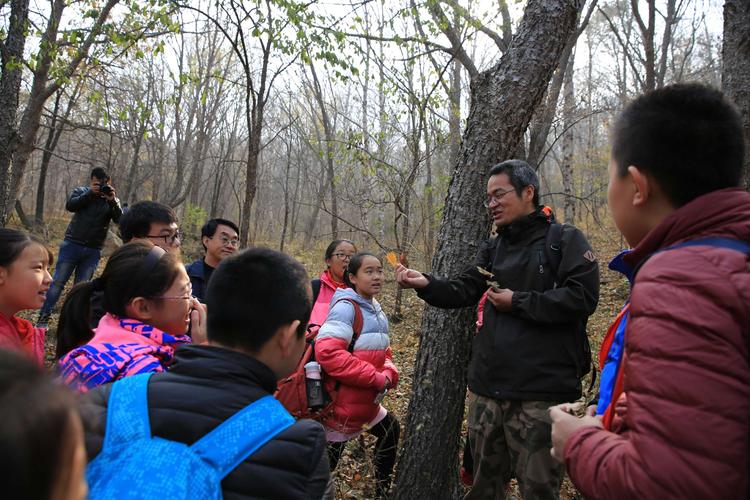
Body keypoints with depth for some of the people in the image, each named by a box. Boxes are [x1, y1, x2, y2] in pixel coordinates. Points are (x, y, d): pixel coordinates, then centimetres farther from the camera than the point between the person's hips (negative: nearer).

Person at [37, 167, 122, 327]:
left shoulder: (112, 200, 6)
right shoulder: (81, 191, 4)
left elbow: (120, 220, -9)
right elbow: (70, 205, -14)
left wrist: (113, 201, -22)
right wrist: (90, 193, -22)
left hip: (93, 251, 1)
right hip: (72, 244, -1)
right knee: (58, 281, -2)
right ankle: (43, 318, 5)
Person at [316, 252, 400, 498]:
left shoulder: (375, 309, 8)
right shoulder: (346, 306, -19)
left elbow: (382, 352, 18)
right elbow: (327, 352, -30)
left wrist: (389, 374, -6)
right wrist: (376, 378, -25)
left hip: (367, 401, 9)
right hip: (342, 401, -9)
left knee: (390, 432, 24)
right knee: (326, 462, 1)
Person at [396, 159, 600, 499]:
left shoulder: (565, 239, -2)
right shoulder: (493, 249, 16)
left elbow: (583, 297, -14)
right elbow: (462, 291, 6)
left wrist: (517, 302, -11)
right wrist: (426, 284, -13)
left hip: (540, 393, -6)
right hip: (488, 387, 6)